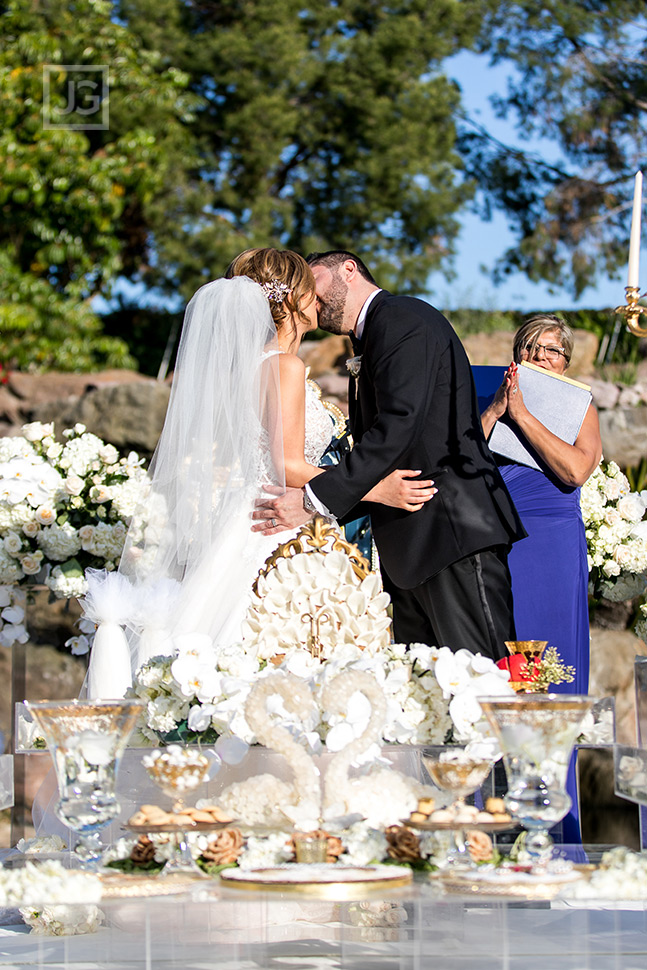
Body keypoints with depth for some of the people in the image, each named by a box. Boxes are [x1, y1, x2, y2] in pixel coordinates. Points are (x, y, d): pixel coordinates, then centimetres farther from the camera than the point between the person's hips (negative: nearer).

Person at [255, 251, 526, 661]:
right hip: (408, 550, 10)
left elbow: (397, 427, -19)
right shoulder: (373, 338, 24)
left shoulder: (403, 318, -7)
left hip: (454, 532, -10)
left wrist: (314, 501, -21)